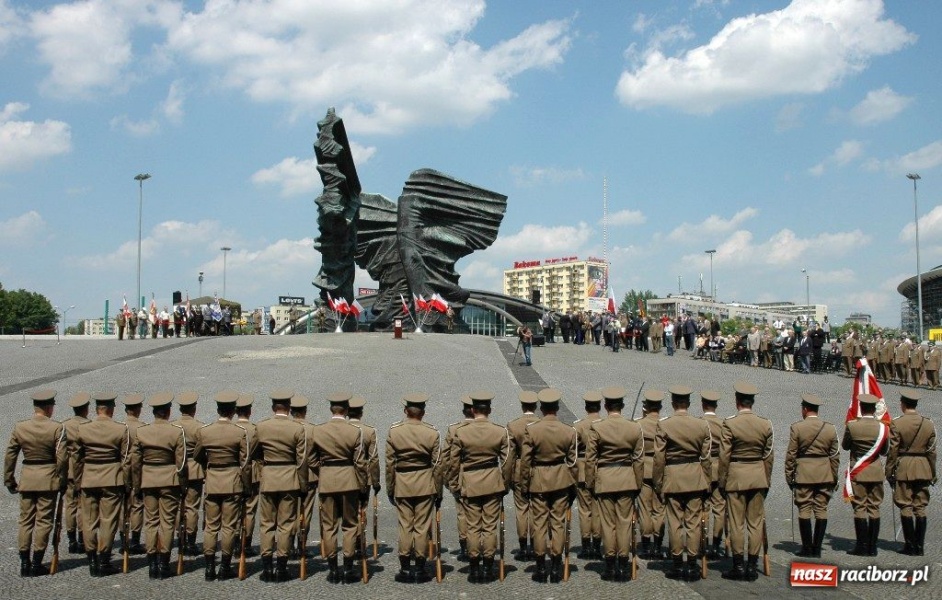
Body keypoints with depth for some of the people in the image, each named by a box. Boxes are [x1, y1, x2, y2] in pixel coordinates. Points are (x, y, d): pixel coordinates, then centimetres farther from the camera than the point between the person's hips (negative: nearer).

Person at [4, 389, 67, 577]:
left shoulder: (19, 428, 0)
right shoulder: (57, 428, -11)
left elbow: (9, 457, 3)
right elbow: (62, 459, -11)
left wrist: (9, 481, 13)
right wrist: (62, 482, 0)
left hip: (27, 479, 3)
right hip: (48, 479, -3)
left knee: (25, 521, 12)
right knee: (43, 521, 4)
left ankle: (24, 564, 13)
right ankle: (36, 564, 6)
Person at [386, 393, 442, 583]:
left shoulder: (393, 432, -4)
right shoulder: (432, 433, -5)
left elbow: (390, 463, 0)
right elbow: (437, 465, -2)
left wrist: (390, 489, 9)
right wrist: (438, 492, 7)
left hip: (402, 484, 1)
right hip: (425, 485, -1)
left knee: (405, 526, 8)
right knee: (422, 527, 5)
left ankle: (405, 569, 11)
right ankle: (420, 569, 11)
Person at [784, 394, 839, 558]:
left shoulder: (797, 427, -6)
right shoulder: (830, 428, 3)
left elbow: (791, 455, -4)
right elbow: (835, 455, 7)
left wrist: (789, 476, 5)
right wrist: (834, 478, 16)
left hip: (803, 474, -3)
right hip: (825, 475, 3)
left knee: (804, 510, 2)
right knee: (821, 510, 7)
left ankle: (807, 548, 4)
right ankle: (817, 548, 8)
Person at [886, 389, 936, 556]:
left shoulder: (896, 424, -10)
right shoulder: (929, 424, 2)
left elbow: (893, 451, -8)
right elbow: (932, 451, 6)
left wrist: (889, 472, 0)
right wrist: (933, 473, 15)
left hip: (903, 469, -3)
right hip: (923, 469, 4)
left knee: (906, 507, 3)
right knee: (920, 508, 8)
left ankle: (910, 545, 3)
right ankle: (920, 547, 9)